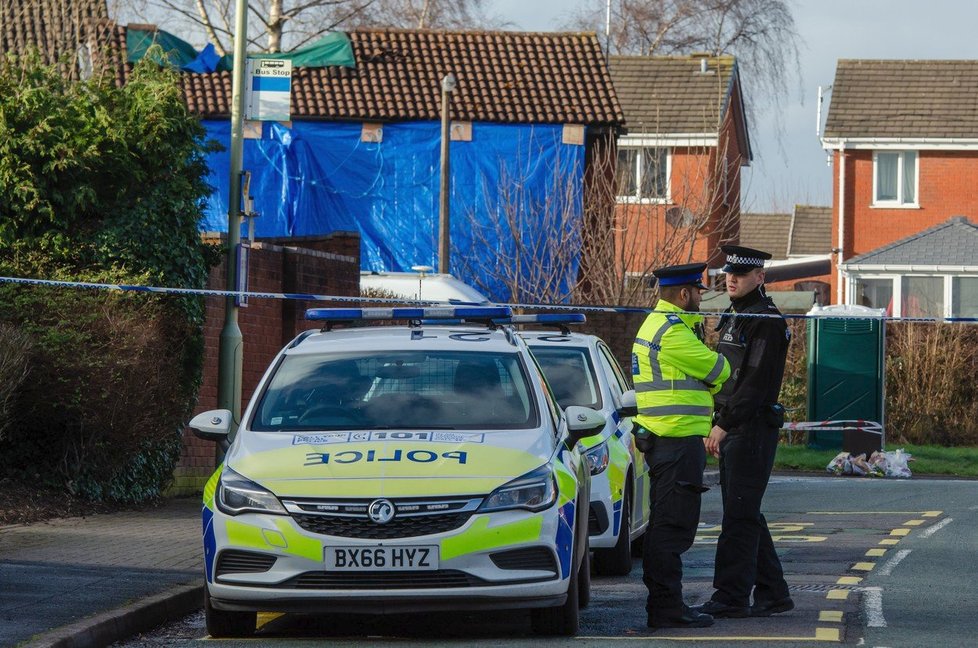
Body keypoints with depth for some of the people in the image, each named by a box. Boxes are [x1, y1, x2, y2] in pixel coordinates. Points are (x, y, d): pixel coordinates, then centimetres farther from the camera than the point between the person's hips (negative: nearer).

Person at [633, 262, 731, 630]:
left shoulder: (656, 324, 19)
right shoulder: (672, 331, -15)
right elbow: (717, 371, -10)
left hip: (662, 440, 11)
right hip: (678, 438, -11)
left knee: (665, 524, 15)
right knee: (673, 526, -10)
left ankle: (663, 603, 20)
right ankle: (666, 608, -10)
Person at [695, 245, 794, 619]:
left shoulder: (767, 321, -12)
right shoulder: (733, 318, 19)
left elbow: (756, 382, -20)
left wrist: (725, 424, -22)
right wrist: (719, 425, 17)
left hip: (753, 430, -10)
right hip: (732, 430, 10)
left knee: (739, 516, -10)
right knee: (746, 517, 11)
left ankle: (730, 597, -10)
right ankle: (772, 594, 16)